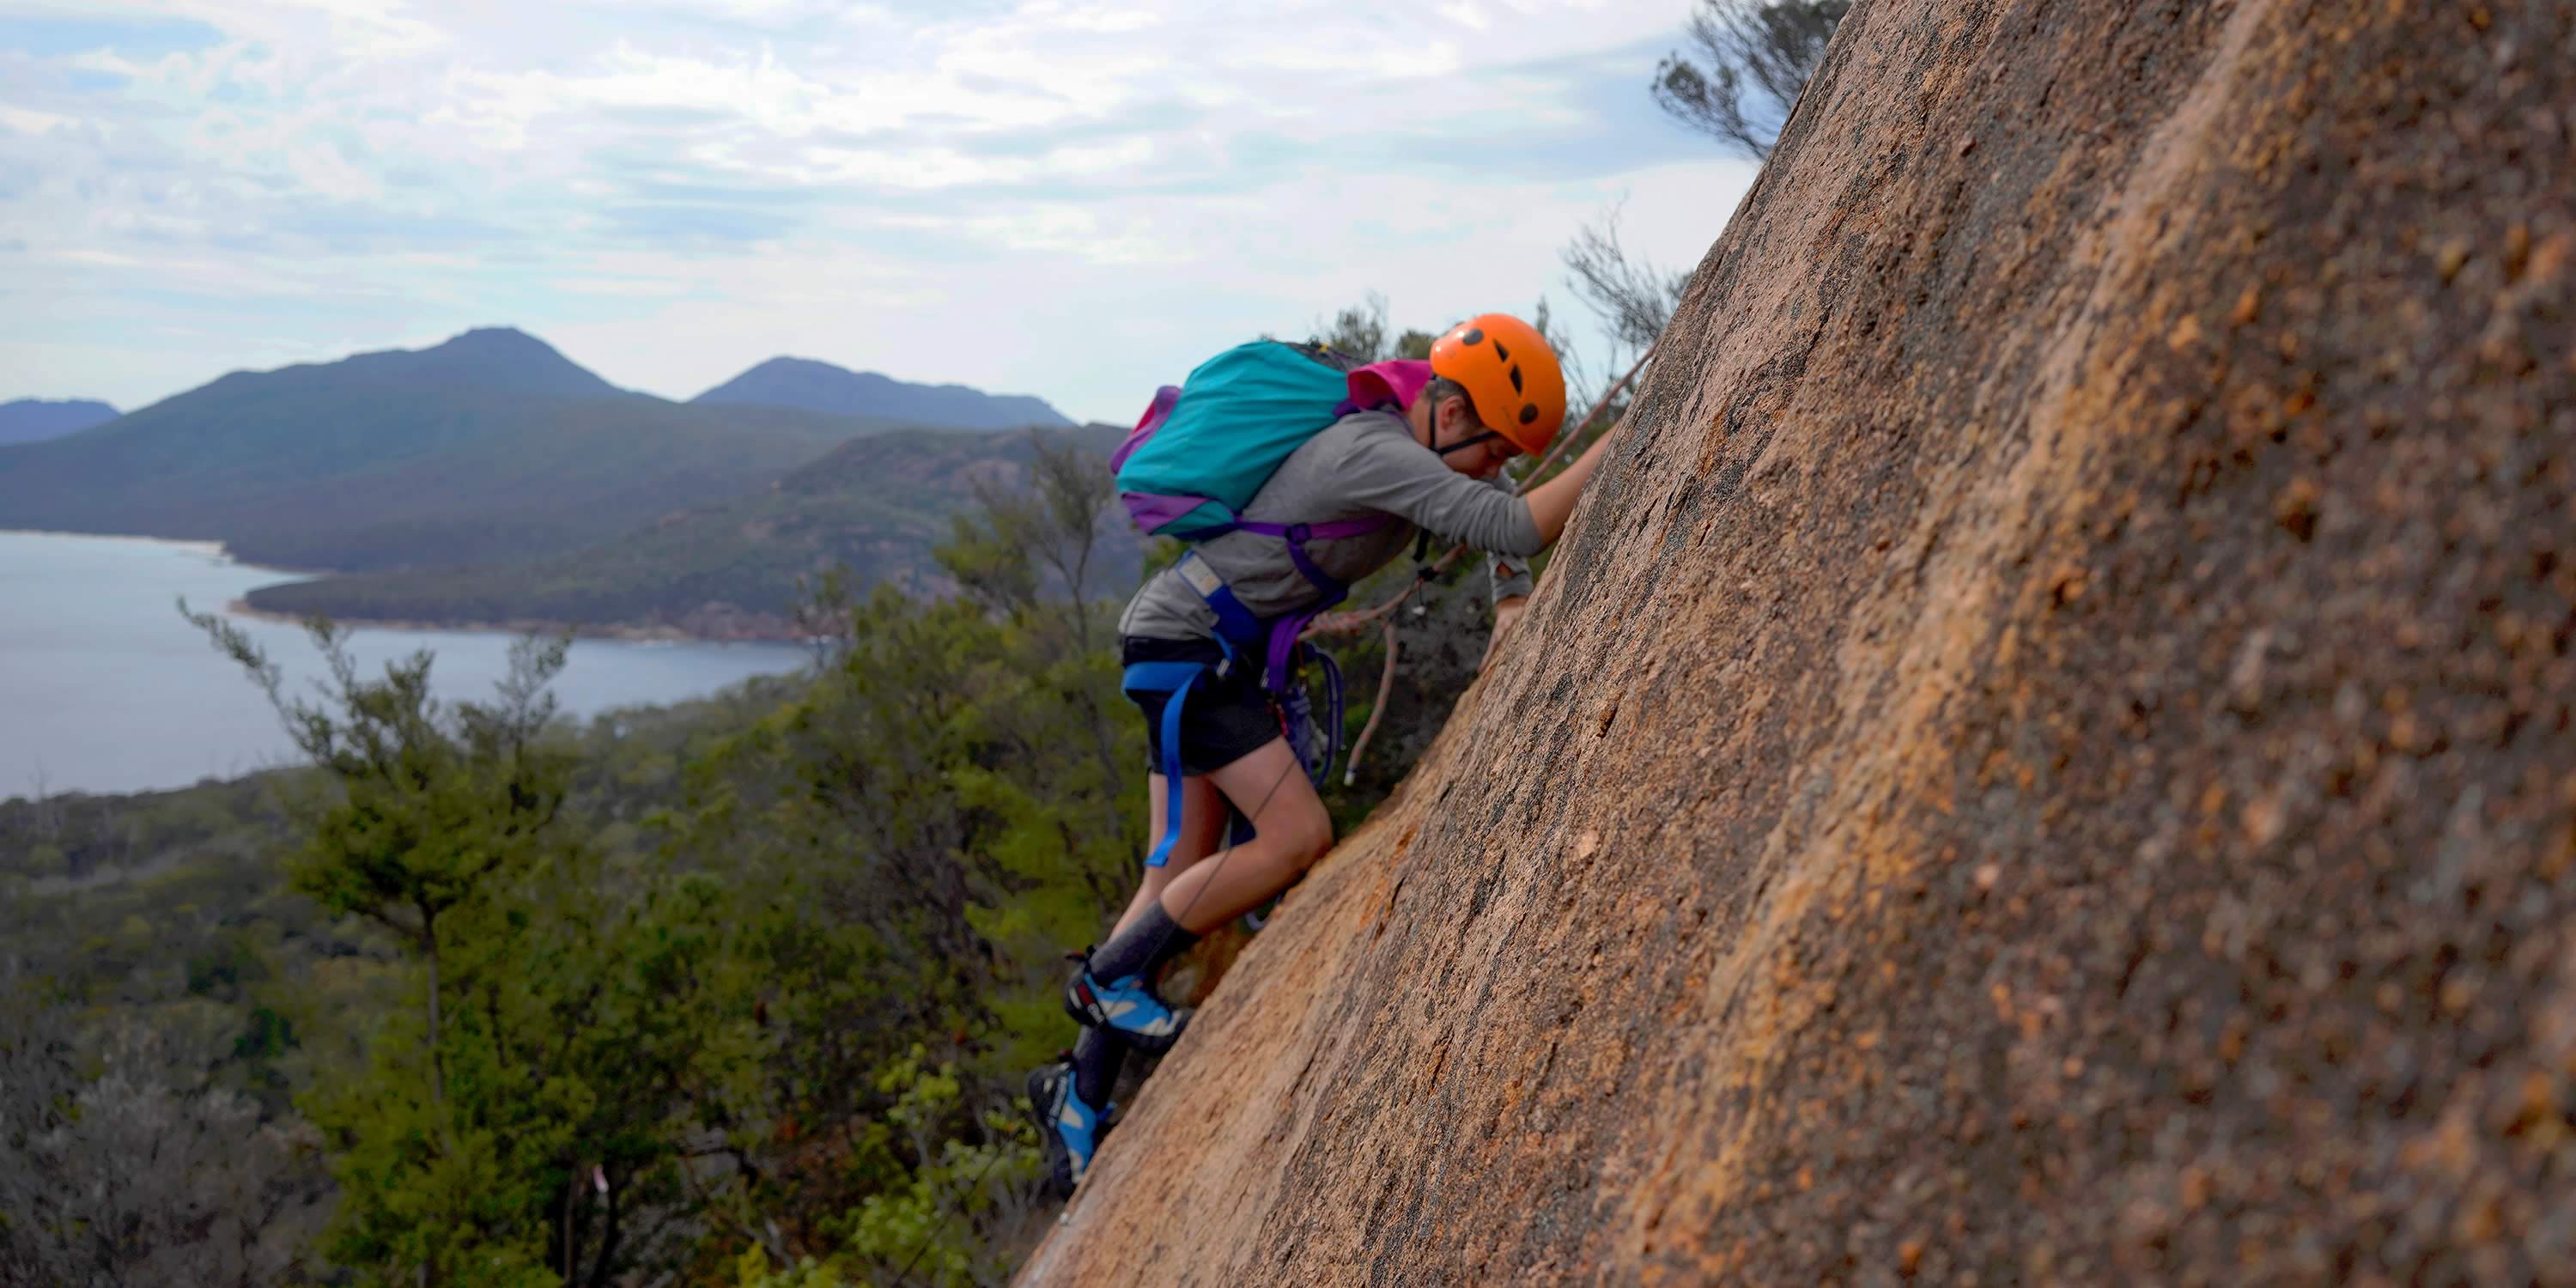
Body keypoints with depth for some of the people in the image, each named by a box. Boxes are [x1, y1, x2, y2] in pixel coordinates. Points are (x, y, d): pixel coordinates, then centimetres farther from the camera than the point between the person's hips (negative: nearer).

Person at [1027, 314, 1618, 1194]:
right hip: (1182, 641, -10)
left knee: (1182, 874, 9)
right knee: (1299, 838, -16)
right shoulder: (1376, 453, -28)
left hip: (1220, 650, 10)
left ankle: (1079, 1098, 16)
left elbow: (1503, 512, 19)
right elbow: (1518, 527, -37)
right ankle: (1113, 977, 1)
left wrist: (1512, 601, 3)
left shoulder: (1422, 435, 1)